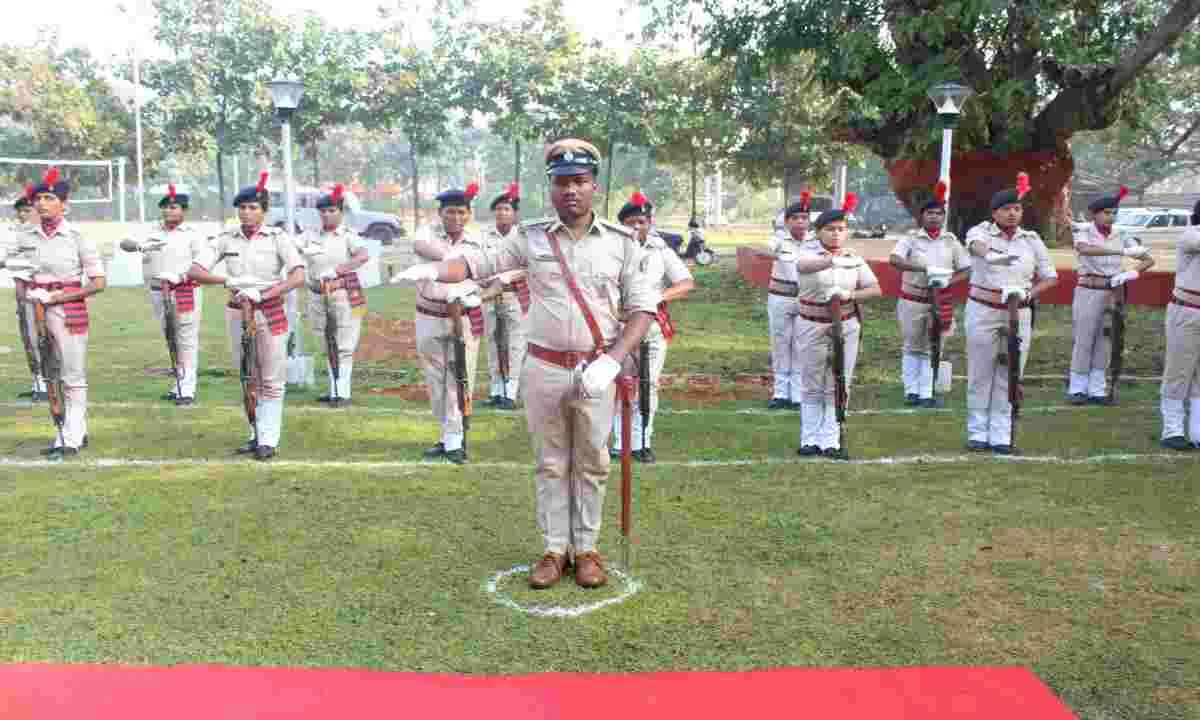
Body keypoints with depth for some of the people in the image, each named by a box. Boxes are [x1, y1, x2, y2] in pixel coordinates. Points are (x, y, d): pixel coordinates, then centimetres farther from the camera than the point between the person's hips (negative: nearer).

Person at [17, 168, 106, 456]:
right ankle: (75, 432, 25)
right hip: (36, 311, 5)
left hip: (68, 311, -5)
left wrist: (56, 297, -15)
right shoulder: (26, 237, 7)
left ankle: (71, 438, 10)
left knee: (73, 376, 1)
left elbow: (98, 283, -9)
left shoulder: (77, 238, -7)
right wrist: (27, 296, -4)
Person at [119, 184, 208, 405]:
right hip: (158, 292, 5)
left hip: (185, 291, -5)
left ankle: (187, 390, -5)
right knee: (170, 341, 13)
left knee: (186, 341, -6)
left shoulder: (193, 234, -1)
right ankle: (177, 385, 22)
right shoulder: (153, 233, 12)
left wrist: (179, 276, -23)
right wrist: (141, 245, -23)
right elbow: (124, 243, 0)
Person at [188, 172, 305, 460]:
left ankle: (268, 440, 8)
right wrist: (228, 281, -22)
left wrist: (262, 294, -28)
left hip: (270, 312, -3)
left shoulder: (277, 238, -7)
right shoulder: (226, 239, 1)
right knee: (248, 378, 13)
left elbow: (298, 276, -19)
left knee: (271, 380, 1)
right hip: (237, 313, 3)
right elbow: (194, 272, -5)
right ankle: (257, 435, 25)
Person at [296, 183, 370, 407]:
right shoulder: (311, 234, 7)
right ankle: (334, 390, 24)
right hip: (318, 296, 5)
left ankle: (343, 393, 4)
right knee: (328, 347, 14)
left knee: (344, 346, -2)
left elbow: (364, 256, -23)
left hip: (344, 295, -5)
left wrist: (336, 270, -31)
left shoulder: (348, 235, -5)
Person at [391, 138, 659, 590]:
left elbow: (643, 309, -2)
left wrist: (611, 361, -14)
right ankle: (555, 549, 21)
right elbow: (479, 262, -1)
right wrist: (433, 270, -21)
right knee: (550, 464, 10)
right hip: (543, 368, 1)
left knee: (591, 464, 9)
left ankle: (586, 548, 22)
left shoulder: (622, 242, -1)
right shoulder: (532, 238, 2)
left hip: (596, 371, -1)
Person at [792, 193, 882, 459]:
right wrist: (832, 260, -52)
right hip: (812, 327, -2)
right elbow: (803, 266, -33)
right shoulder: (808, 253, -8)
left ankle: (830, 442, 10)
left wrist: (849, 295, -18)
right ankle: (809, 440, 18)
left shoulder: (854, 259, 3)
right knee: (813, 387, 8)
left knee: (838, 387, 3)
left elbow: (876, 289, 1)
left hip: (845, 327, 2)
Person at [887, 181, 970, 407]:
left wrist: (947, 282, -16)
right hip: (911, 300, -2)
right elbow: (893, 260, -23)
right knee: (912, 347, 8)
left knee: (931, 348, 6)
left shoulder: (951, 241, 2)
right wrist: (925, 268, -33)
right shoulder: (911, 239, -6)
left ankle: (926, 394, 11)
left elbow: (966, 269, 3)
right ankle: (911, 391, 19)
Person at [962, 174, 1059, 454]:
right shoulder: (981, 231, -2)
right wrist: (989, 253, -51)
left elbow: (1050, 276, 11)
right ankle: (977, 432, 14)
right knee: (980, 373, 3)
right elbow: (976, 244, -27)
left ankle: (1002, 436, 10)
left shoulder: (1032, 239, 6)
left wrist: (1028, 293, -9)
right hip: (983, 310, -2)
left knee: (1009, 376, 3)